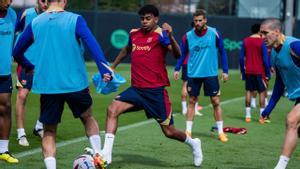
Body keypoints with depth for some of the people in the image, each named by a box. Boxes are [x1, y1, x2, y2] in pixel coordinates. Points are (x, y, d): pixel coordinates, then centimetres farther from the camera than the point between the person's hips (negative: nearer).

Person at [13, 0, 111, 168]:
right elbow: (92, 45, -16)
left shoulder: (35, 23, 6)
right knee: (88, 117, 24)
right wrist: (104, 70, -20)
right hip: (75, 83, -1)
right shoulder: (75, 20, -3)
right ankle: (98, 155, 16)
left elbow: (17, 52, 14)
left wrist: (29, 68, 31)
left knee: (49, 131, 10)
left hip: (47, 85, 1)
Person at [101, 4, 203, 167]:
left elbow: (177, 54, -26)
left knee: (169, 132, 2)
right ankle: (106, 154, -16)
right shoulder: (134, 34, 7)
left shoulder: (160, 34, -11)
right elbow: (127, 50, 29)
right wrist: (112, 67, 30)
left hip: (156, 91, -5)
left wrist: (170, 37, -42)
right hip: (136, 89, 5)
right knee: (112, 109, -17)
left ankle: (193, 143, 33)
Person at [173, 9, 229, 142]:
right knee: (192, 101, 7)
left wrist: (225, 71, -1)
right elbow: (183, 53, 8)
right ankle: (188, 130, 14)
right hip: (193, 74, 1)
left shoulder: (214, 33, -5)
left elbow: (222, 52, 2)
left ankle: (220, 132, 9)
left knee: (216, 101, 1)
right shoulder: (188, 36, -2)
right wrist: (177, 69, -3)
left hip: (210, 74, -1)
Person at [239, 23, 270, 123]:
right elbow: (265, 59, -9)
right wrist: (268, 73, -2)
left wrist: (243, 72, 13)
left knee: (249, 91, 9)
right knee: (262, 92, 4)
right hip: (259, 71, -4)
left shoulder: (245, 41, 5)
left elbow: (241, 58, 6)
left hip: (248, 71, 4)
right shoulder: (262, 42, -8)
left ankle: (248, 115, 7)